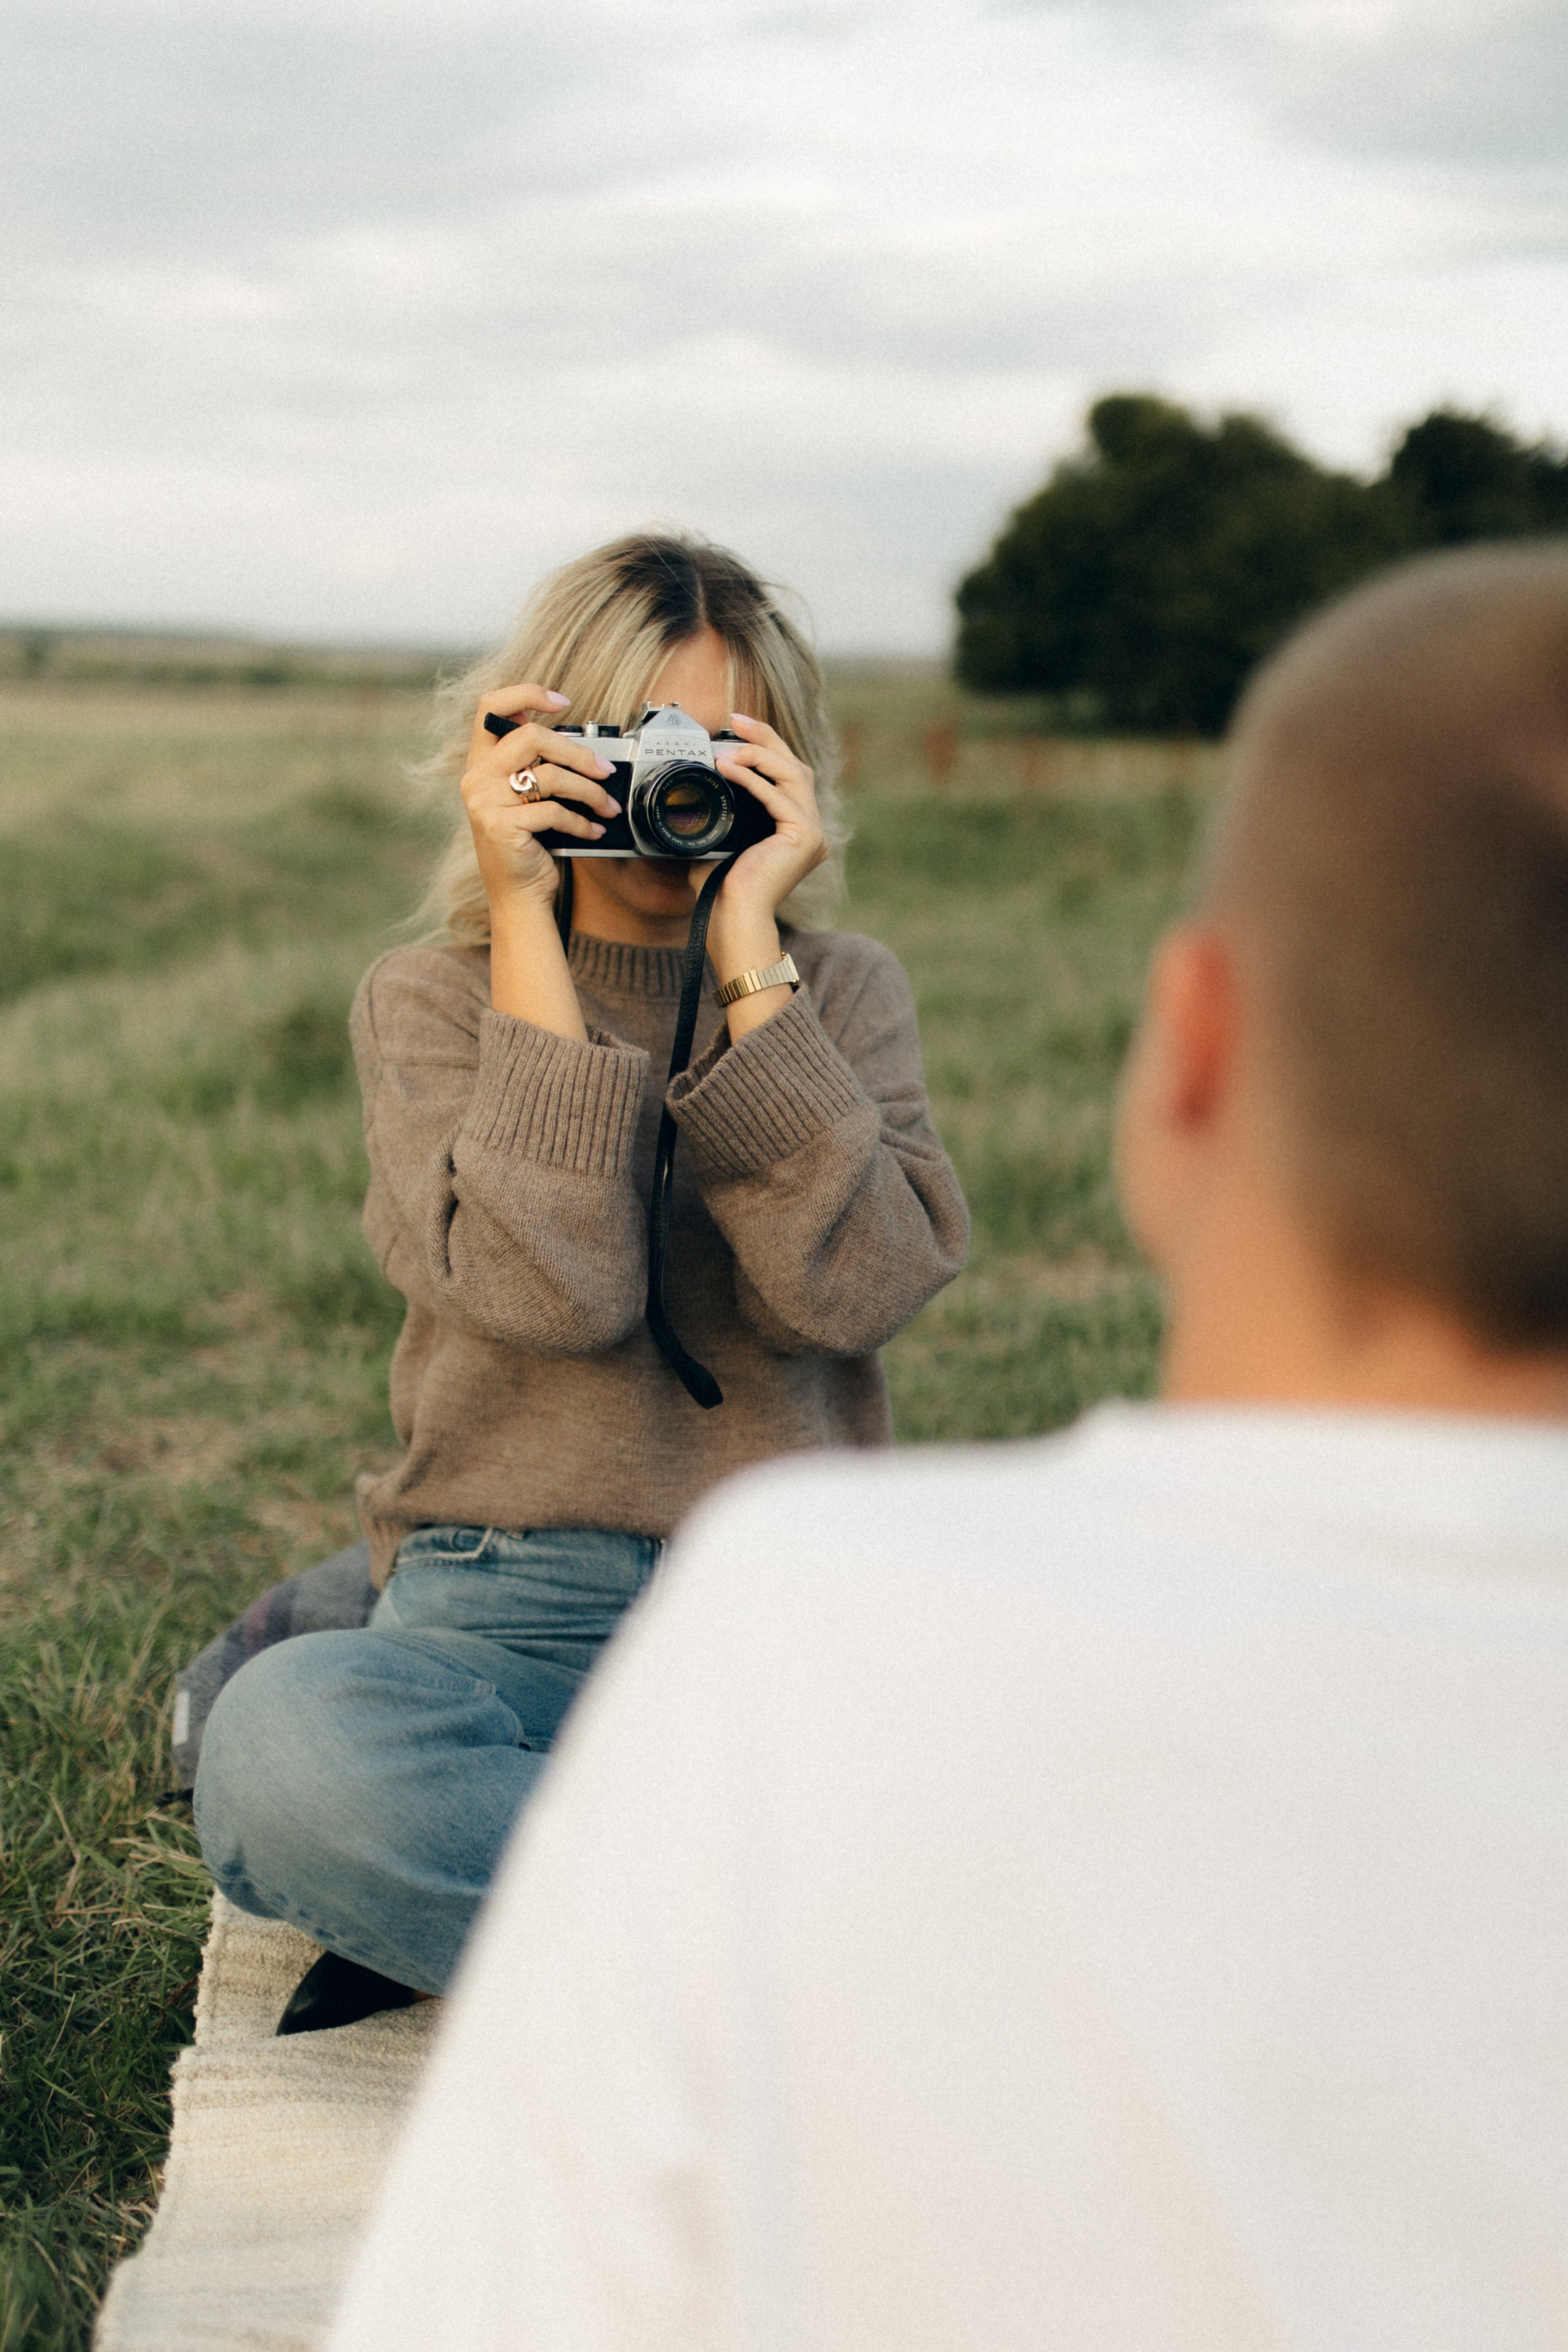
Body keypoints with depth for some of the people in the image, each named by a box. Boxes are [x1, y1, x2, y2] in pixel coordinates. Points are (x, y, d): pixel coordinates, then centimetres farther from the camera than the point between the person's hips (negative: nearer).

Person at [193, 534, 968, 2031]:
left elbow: (851, 1289, -9)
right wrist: (525, 924, -10)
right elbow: (548, 1289, -12)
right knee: (282, 1742, -36)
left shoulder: (844, 992, 12)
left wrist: (750, 950, -9)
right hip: (511, 1612, -1)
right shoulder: (430, 1001, 8)